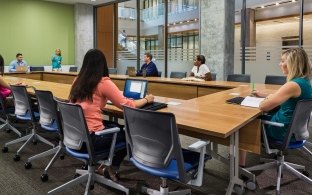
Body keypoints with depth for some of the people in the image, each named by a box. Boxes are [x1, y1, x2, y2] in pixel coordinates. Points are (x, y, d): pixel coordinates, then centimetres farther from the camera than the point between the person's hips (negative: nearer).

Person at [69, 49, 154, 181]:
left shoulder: (78, 80, 6)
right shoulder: (103, 82, -13)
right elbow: (127, 105, -9)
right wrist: (146, 99, 7)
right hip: (89, 138, -7)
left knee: (116, 126, 25)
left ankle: (106, 165, 23)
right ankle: (109, 168, 25)